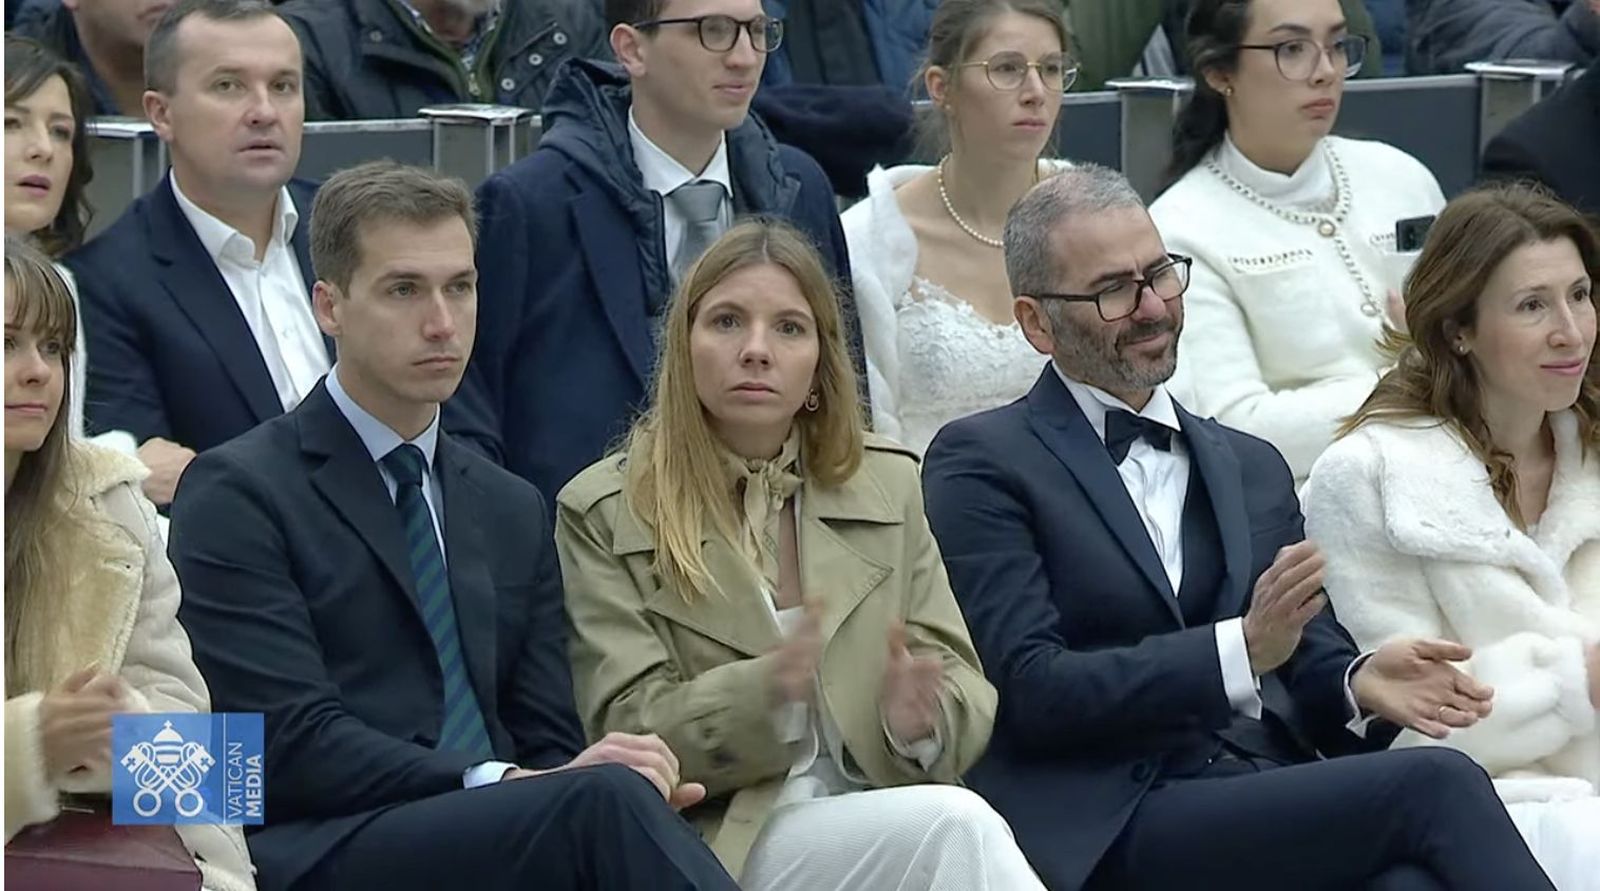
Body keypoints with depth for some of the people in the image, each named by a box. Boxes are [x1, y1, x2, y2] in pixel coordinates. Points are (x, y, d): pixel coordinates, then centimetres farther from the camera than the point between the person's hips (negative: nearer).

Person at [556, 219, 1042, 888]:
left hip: (883, 821, 3)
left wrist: (918, 721, -15)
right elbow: (628, 730, -4)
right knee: (958, 828, -30)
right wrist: (764, 693, -23)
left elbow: (966, 691, 10)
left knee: (955, 829, -33)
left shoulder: (889, 486, 15)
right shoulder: (603, 514, 4)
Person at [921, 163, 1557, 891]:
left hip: (1270, 797, 5)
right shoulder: (982, 463, 5)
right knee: (1436, 784, -28)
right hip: (1112, 830, -5)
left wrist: (1360, 683, -3)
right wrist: (1242, 648, -16)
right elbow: (1029, 686, -6)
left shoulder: (1251, 468, 25)